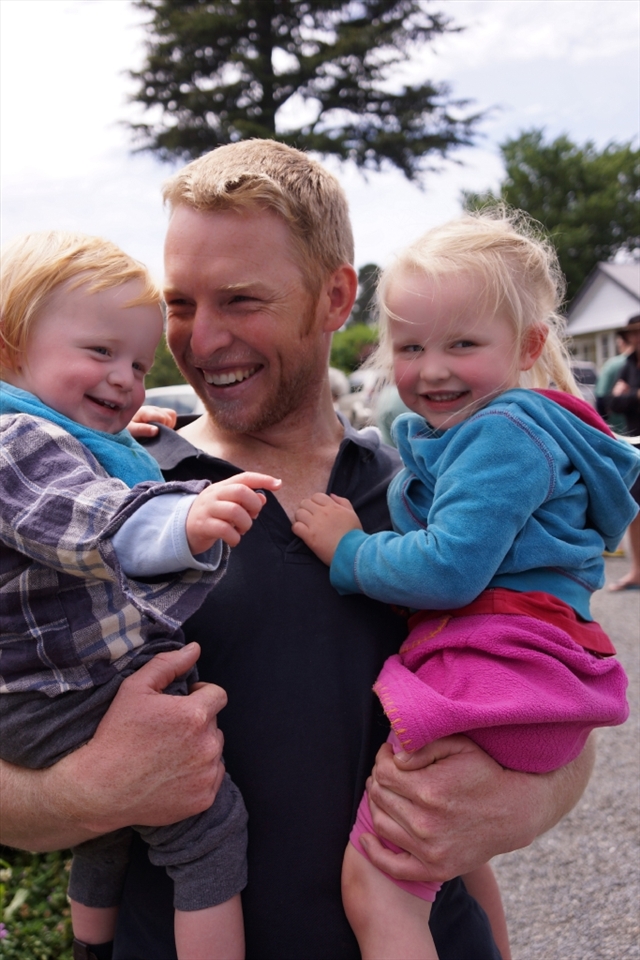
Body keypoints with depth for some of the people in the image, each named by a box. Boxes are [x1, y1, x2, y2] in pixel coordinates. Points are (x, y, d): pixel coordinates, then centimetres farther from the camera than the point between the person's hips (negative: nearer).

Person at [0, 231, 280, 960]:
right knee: (210, 822, -8)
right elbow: (79, 518, -43)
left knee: (111, 825, 29)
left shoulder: (70, 437, 13)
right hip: (68, 702, -11)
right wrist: (181, 522, -59)